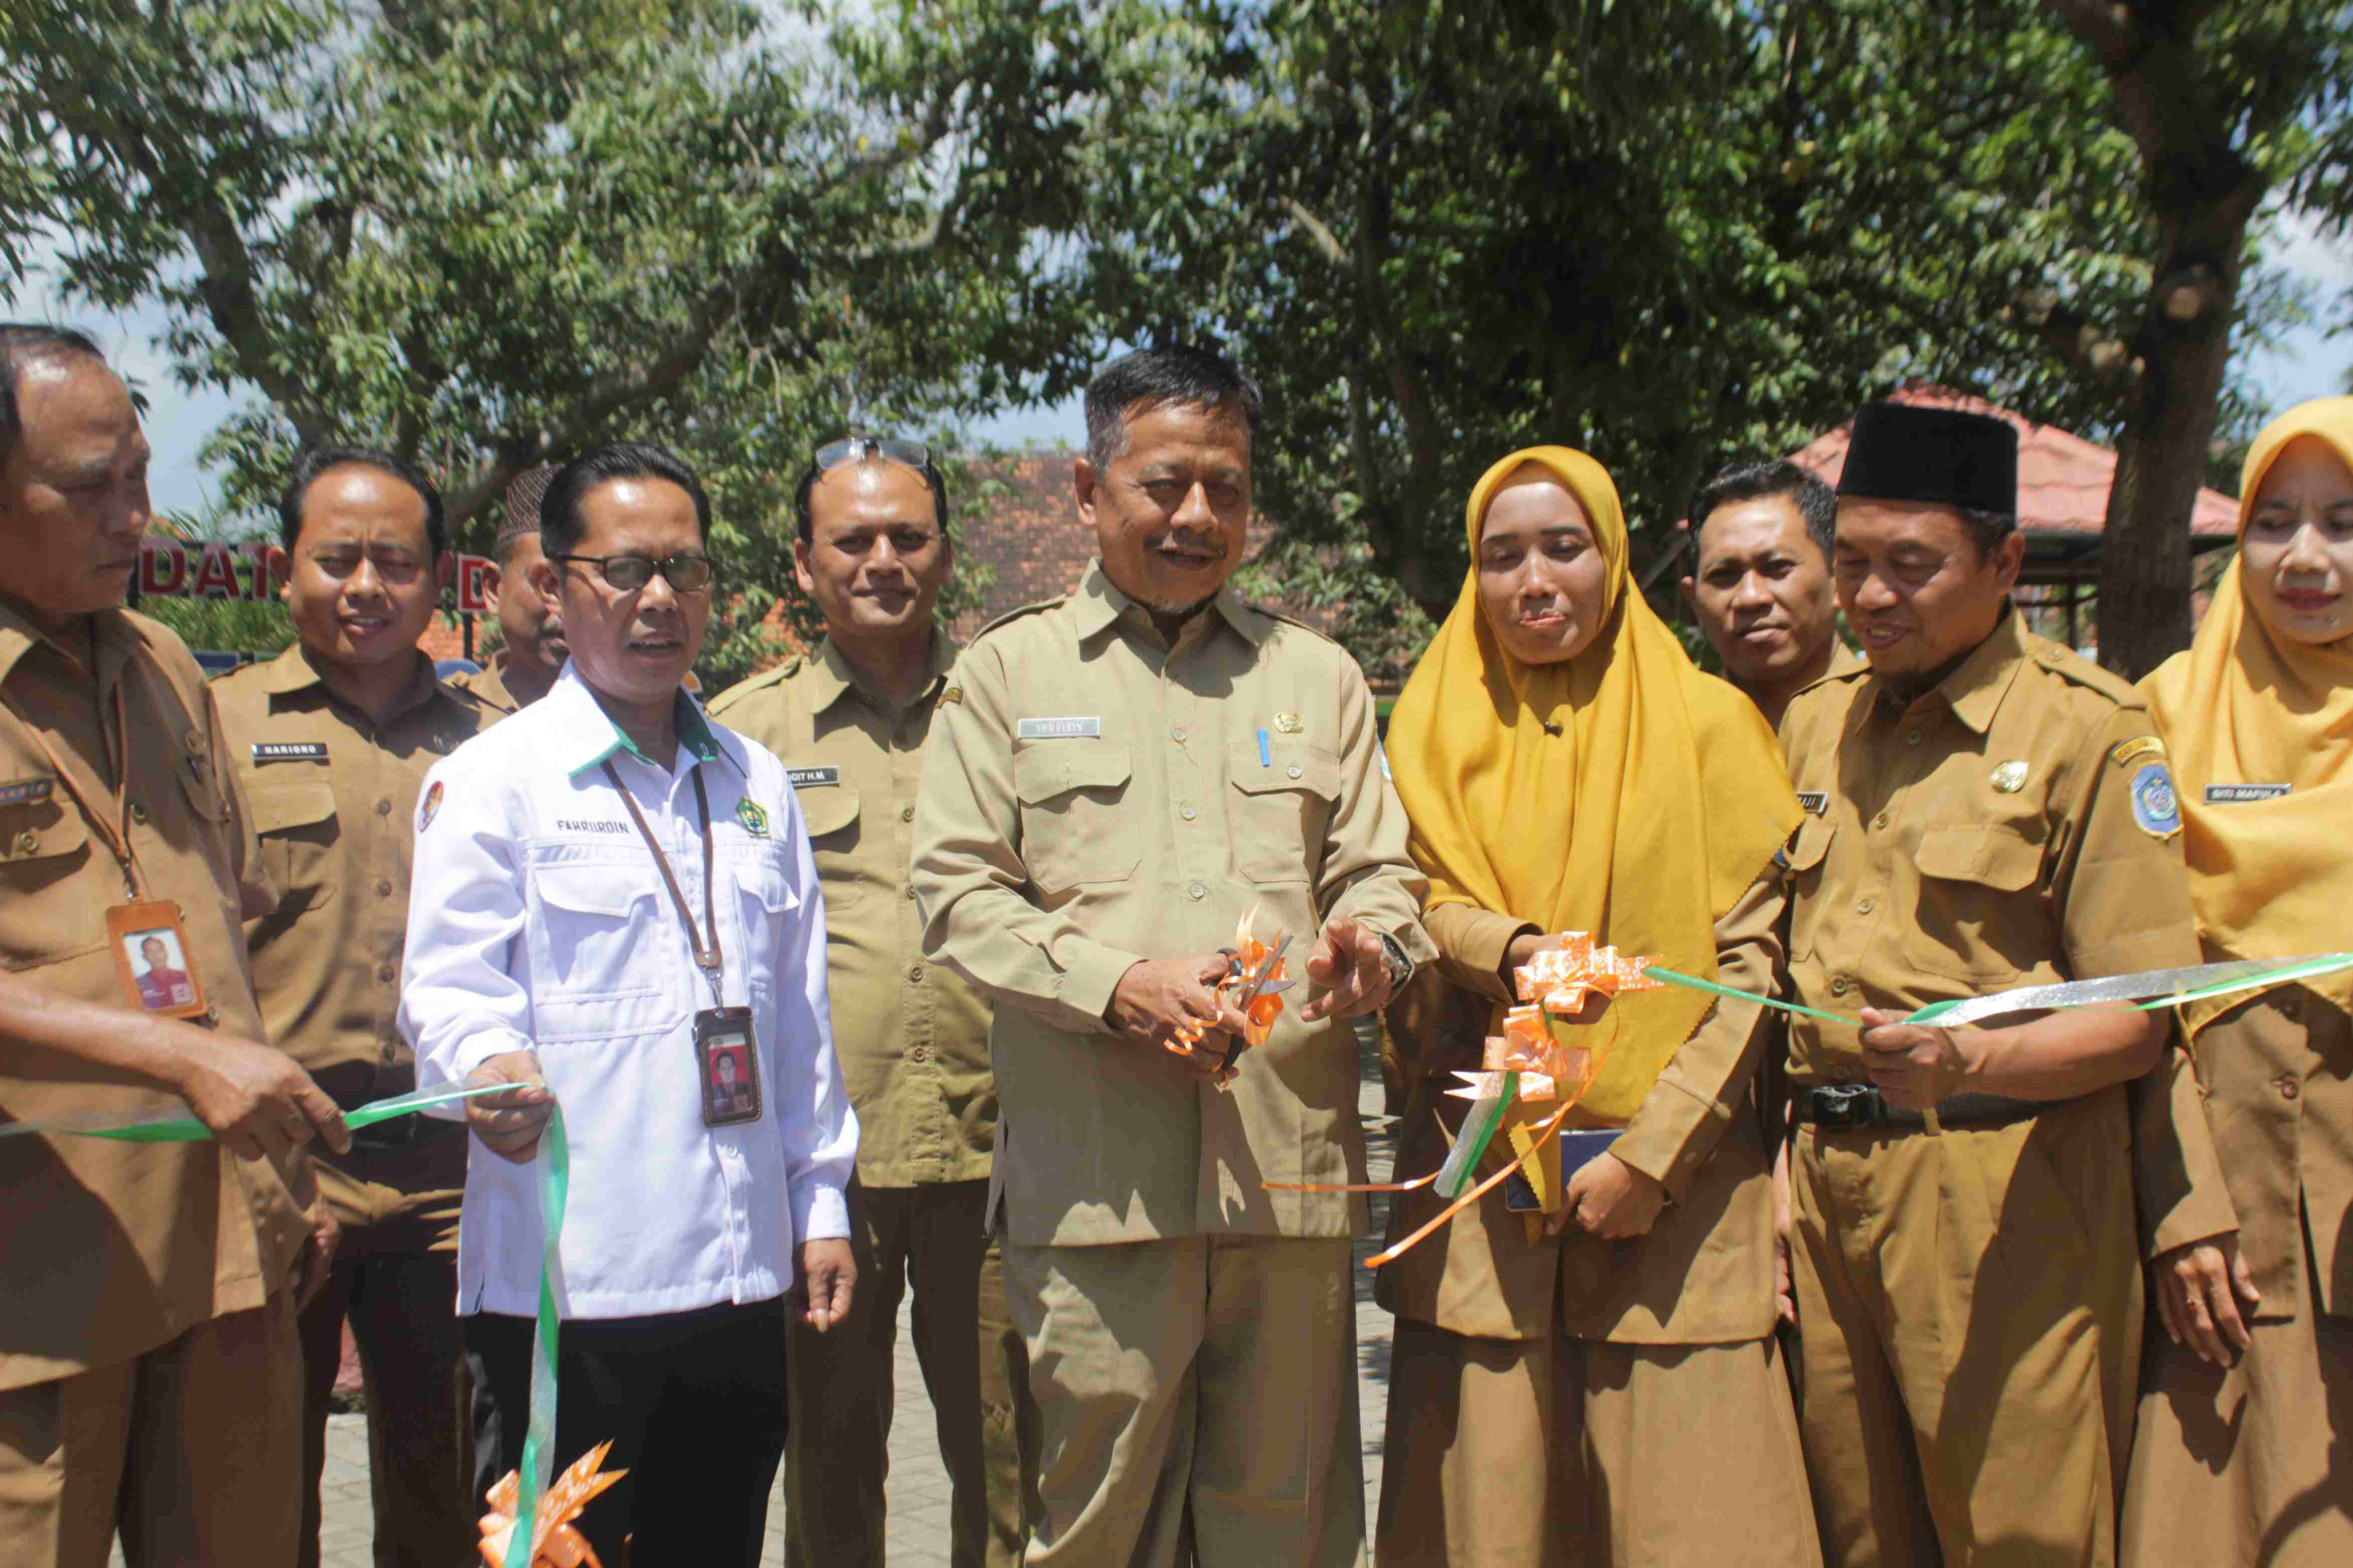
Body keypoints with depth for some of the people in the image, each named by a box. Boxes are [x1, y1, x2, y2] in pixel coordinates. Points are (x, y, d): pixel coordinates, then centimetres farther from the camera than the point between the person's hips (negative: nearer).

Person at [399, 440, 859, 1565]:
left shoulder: (755, 782, 15)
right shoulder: (491, 778, -1)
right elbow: (447, 986, -9)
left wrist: (821, 1201, 15)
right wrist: (490, 1068, -31)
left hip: (739, 1269, 5)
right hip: (560, 1273, -5)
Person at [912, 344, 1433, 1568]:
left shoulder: (1316, 674, 18)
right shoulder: (1007, 672, 10)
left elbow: (1383, 871, 16)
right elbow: (958, 894, 3)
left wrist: (1371, 942, -8)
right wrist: (1118, 986, -12)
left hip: (1292, 1172, 2)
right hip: (1095, 1177, -2)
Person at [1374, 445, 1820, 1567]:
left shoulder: (1704, 723, 3)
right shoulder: (1436, 728, 11)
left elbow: (1751, 958, -1)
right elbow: (1416, 908, 9)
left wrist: (1649, 1156, -9)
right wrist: (1509, 948, -13)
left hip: (1675, 1181, -1)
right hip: (1480, 1179, 2)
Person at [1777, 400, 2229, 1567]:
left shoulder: (2089, 730, -5)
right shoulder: (1814, 725, 13)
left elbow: (2138, 1022, -7)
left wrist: (1969, 1062, -25)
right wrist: (1783, 1167, 7)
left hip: (2007, 1200, -5)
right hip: (1826, 1191, 5)